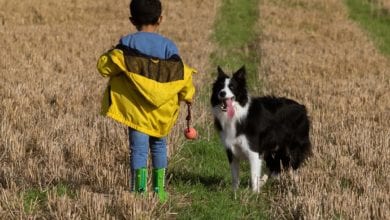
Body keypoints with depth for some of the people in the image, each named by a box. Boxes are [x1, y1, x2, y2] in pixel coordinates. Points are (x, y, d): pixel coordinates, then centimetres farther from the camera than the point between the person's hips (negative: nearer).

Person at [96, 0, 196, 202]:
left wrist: (108, 56, 14)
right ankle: (159, 189, 16)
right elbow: (181, 75, -2)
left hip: (135, 108, -2)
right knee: (158, 146, 18)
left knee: (138, 148, 0)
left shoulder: (127, 43, -6)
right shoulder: (168, 46, -4)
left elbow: (105, 66, -8)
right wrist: (188, 95, 15)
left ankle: (139, 191, -7)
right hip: (160, 109, 2)